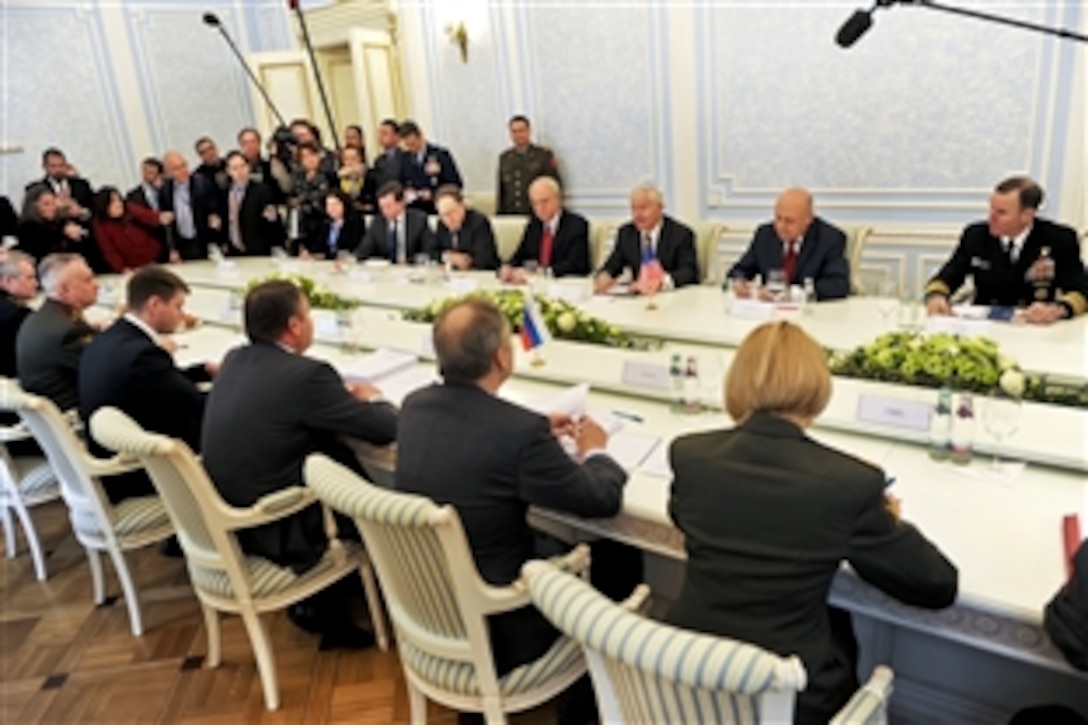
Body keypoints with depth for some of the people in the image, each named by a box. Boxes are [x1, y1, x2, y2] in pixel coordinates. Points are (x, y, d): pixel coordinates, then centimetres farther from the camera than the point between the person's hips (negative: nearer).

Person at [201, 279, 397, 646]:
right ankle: (320, 604, 25)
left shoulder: (235, 359, 1)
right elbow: (386, 429, -18)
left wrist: (343, 395, 7)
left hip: (225, 519, 8)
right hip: (273, 533, -7)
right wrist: (371, 398, 4)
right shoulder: (306, 374, -22)